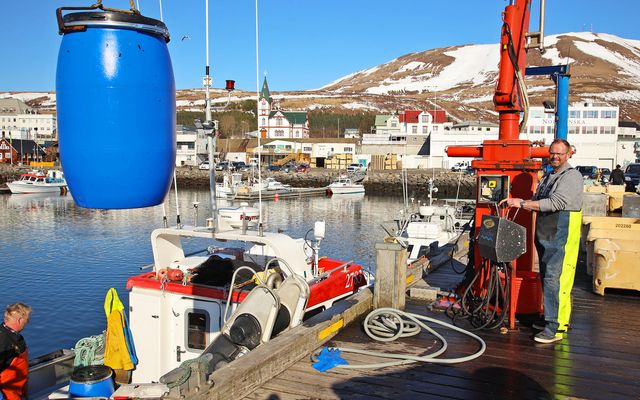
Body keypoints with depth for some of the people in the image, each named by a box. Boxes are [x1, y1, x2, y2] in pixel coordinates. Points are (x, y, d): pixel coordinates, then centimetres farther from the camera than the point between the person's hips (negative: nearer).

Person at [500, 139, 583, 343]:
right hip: (544, 237, 9)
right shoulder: (547, 177, 20)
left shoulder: (572, 176, -10)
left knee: (555, 280, -12)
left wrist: (522, 204, -23)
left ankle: (556, 328, -8)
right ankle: (552, 319, 25)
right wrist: (516, 202, 4)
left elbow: (555, 203, -21)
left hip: (561, 239, -9)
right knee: (547, 279, 14)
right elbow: (537, 202, 23)